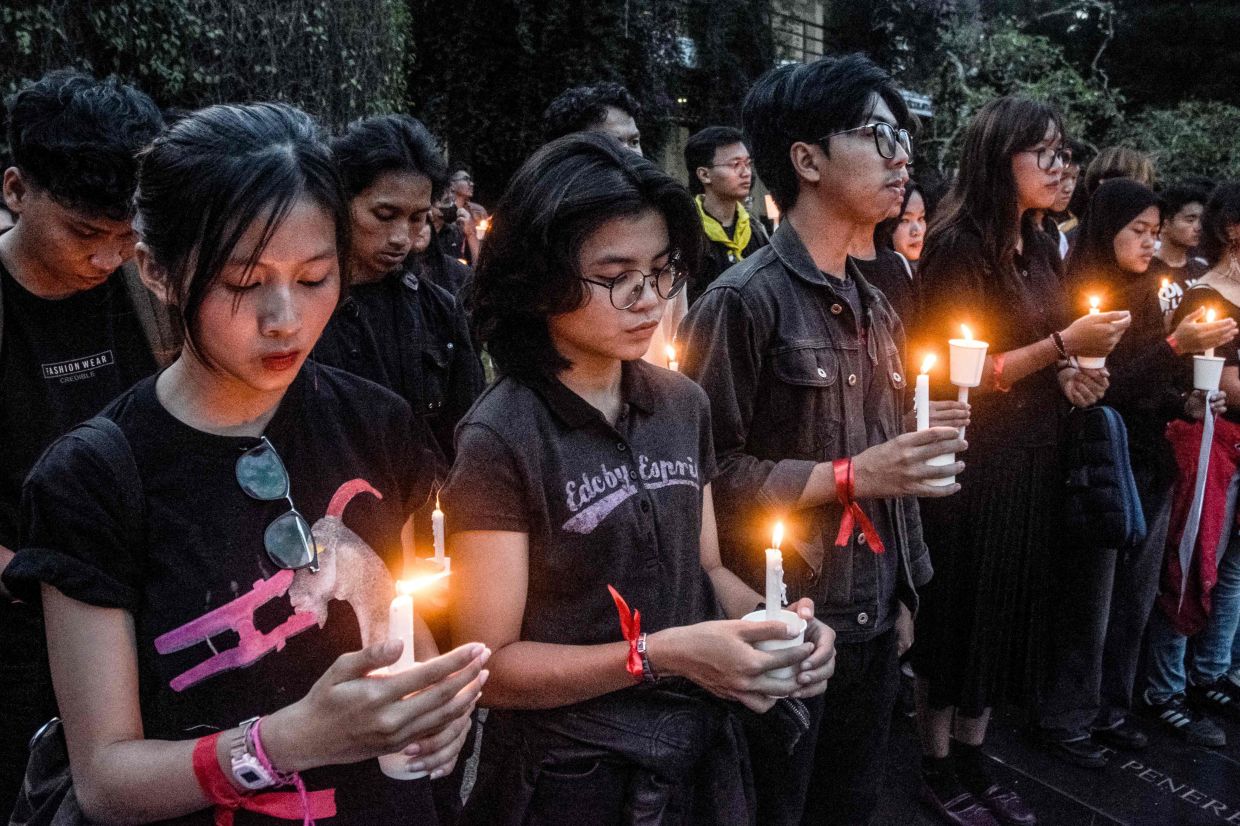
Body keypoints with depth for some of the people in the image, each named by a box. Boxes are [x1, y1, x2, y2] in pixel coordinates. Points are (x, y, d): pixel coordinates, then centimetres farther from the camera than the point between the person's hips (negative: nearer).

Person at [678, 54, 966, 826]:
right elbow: (709, 470, -19)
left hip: (872, 619, 7)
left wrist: (904, 593, 16)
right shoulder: (745, 299, -15)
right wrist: (846, 477, -20)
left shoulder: (876, 308, 10)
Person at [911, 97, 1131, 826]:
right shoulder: (958, 247, -15)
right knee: (960, 611, 4)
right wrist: (1064, 345, -21)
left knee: (1010, 611, 14)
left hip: (1033, 459, 8)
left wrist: (1070, 375, -2)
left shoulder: (1041, 248, 10)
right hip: (972, 462, -8)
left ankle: (973, 761, 28)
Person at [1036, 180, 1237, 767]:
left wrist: (1185, 402, 0)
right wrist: (1177, 346, -23)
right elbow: (1103, 389, -18)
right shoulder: (1083, 298, -11)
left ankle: (1111, 710, 28)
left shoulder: (1145, 295, 12)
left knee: (1133, 601, 13)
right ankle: (1068, 720, 17)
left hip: (1150, 469, 7)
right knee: (1088, 605, 2)